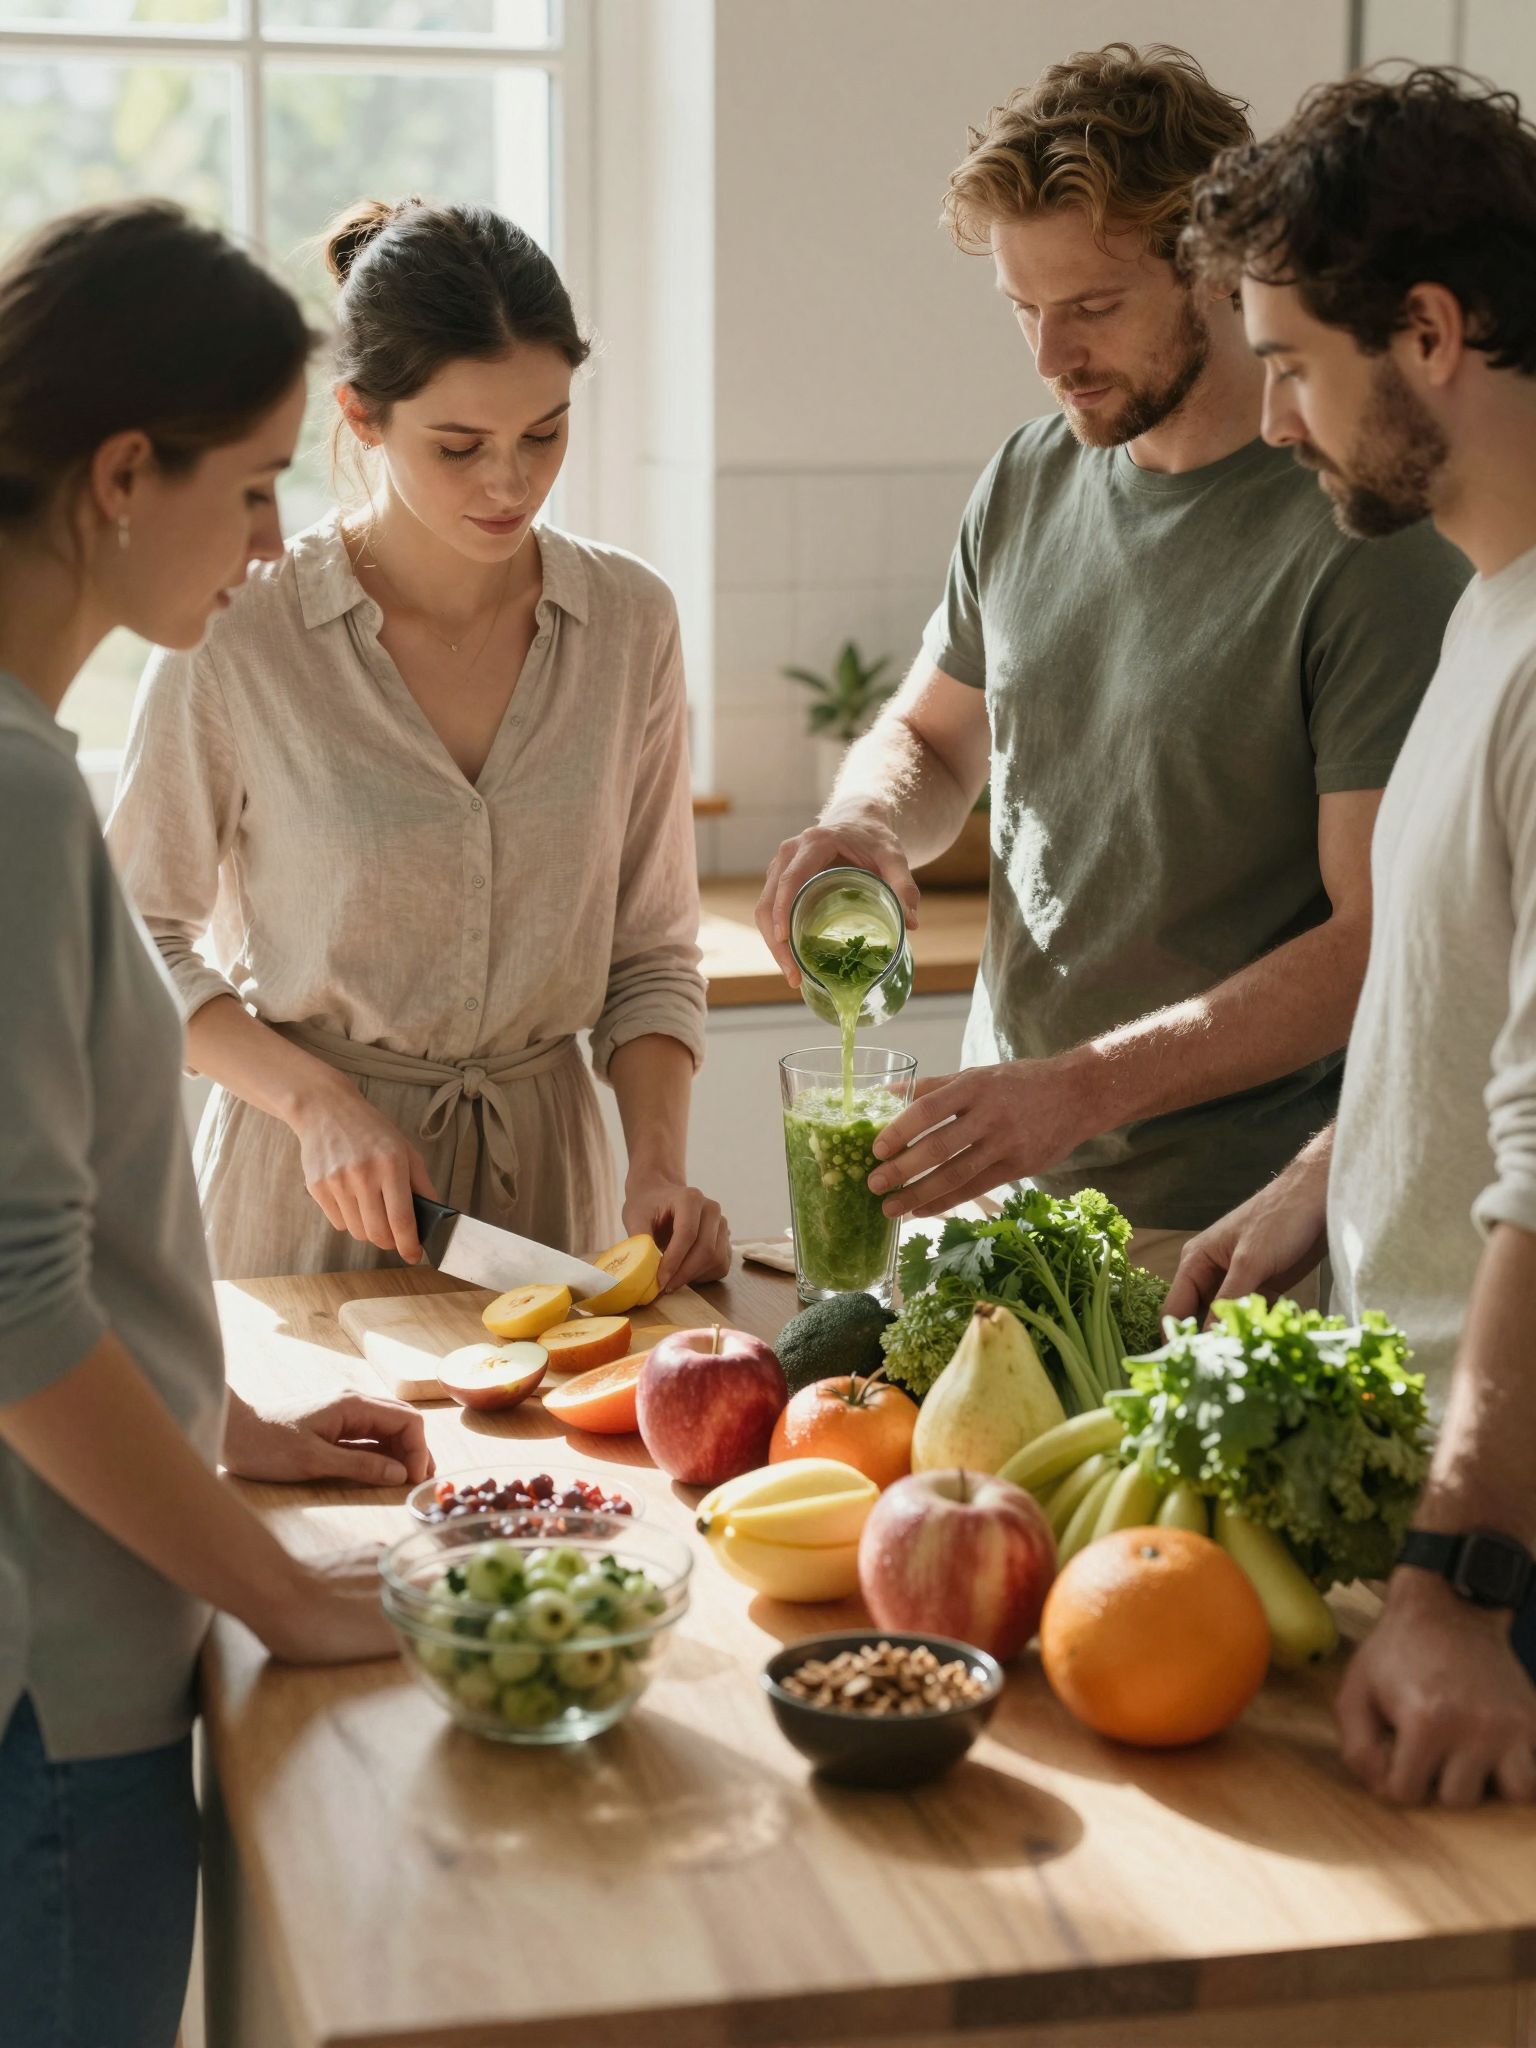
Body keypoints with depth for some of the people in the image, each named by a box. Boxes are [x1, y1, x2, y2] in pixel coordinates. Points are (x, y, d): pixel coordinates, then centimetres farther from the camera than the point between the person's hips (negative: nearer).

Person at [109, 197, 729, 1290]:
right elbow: (135, 940, -3)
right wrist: (320, 1101, -15)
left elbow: (651, 953, 4)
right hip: (307, 1192, -2)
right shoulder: (241, 633, -12)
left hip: (545, 1161, 3)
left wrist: (660, 1164, -10)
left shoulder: (629, 618, -1)